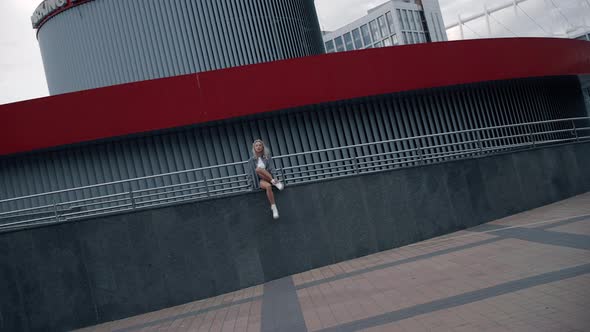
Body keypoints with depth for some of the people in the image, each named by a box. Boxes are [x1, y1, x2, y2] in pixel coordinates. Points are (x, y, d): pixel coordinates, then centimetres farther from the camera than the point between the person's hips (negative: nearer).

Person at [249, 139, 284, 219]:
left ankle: (274, 181, -27)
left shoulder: (267, 157, 9)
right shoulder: (252, 160, 7)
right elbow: (253, 173, 2)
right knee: (268, 186, -39)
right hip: (261, 180, 0)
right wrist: (256, 184, -10)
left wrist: (274, 178, -18)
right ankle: (274, 208, -34)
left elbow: (272, 168, -1)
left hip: (269, 178, 0)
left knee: (258, 169, -32)